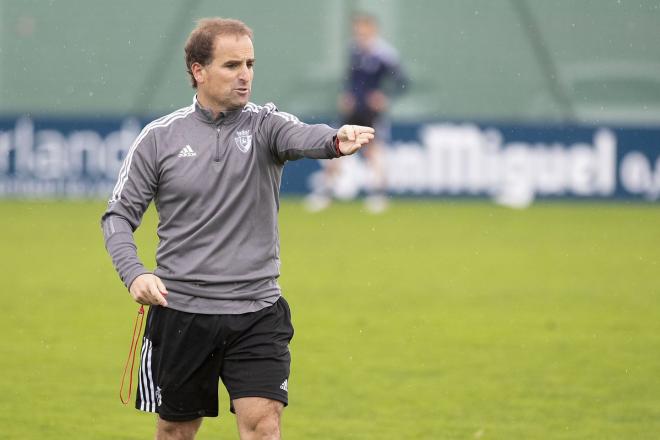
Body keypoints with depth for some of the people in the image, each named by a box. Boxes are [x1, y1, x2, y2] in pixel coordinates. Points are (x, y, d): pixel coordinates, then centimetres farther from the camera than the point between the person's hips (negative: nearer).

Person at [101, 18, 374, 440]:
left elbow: (302, 136, -24)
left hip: (258, 313, 0)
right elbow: (120, 215, 4)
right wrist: (134, 273, -14)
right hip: (180, 312, 0)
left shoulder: (264, 124, -1)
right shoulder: (159, 137, 0)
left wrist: (336, 140, -48)